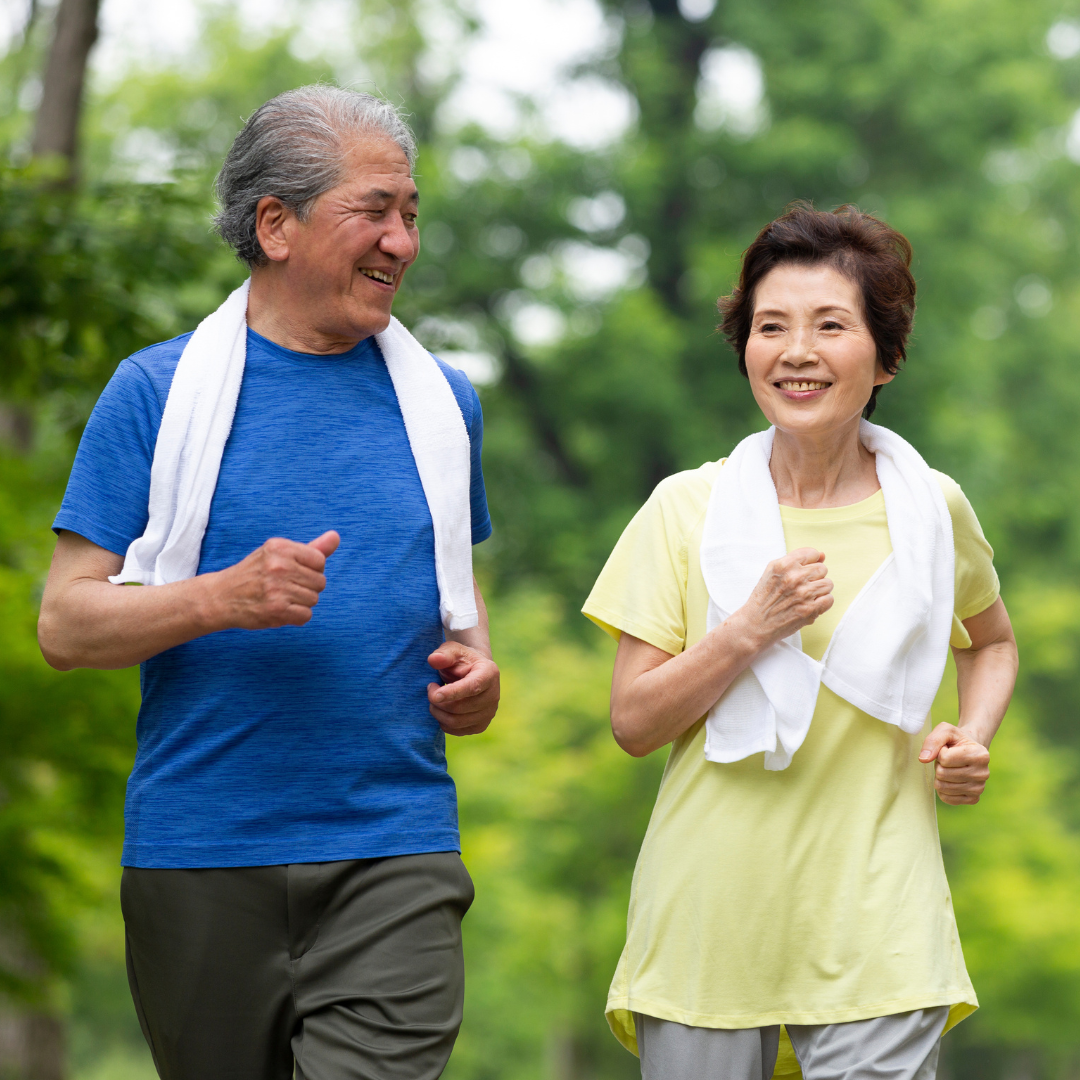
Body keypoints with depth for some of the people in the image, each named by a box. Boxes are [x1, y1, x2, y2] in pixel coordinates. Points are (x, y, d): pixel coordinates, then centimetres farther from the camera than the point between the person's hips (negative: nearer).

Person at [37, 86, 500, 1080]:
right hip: (200, 856, -1)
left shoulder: (442, 400, 11)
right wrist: (227, 597, -20)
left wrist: (476, 665, 1)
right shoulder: (159, 391, 0)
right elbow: (65, 625, -3)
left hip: (393, 856, 1)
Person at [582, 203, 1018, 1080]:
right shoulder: (688, 509, 1)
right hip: (710, 926, 0)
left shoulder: (933, 509, 4)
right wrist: (750, 630, -15)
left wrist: (973, 740, 4)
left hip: (874, 936, 0)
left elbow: (991, 643, 24)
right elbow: (633, 722, -1)